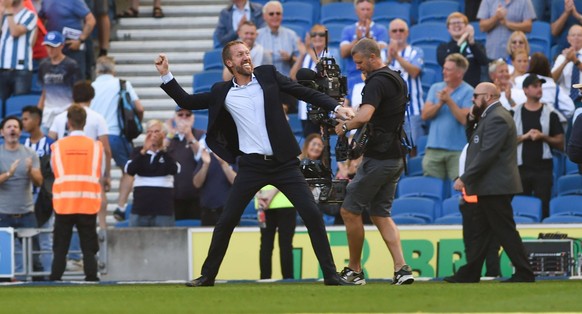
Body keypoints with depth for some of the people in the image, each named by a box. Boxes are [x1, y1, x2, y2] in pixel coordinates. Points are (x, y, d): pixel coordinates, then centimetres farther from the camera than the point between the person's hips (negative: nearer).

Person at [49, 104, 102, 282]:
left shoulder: (58, 146, -1)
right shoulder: (95, 146, 0)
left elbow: (55, 173, 7)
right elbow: (99, 176, 8)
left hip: (63, 204, 0)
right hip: (89, 205, 0)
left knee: (60, 249, 5)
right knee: (89, 249, 4)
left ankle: (55, 281, 2)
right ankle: (91, 280, -2)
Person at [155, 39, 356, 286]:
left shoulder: (267, 75, 3)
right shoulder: (222, 93, 6)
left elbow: (304, 92, 2)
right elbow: (186, 101, 12)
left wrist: (336, 107, -8)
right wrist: (165, 75, 3)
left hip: (283, 163, -1)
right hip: (252, 165, 1)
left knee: (312, 215, -7)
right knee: (226, 221, 0)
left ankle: (330, 275, 0)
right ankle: (208, 275, 14)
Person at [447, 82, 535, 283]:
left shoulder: (497, 119, -16)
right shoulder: (491, 117, 19)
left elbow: (487, 153, -22)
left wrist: (465, 178, -21)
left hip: (496, 187, -11)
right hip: (490, 187, 11)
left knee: (505, 232, -7)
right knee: (480, 230, 11)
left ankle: (524, 274, -4)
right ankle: (470, 274, 14)